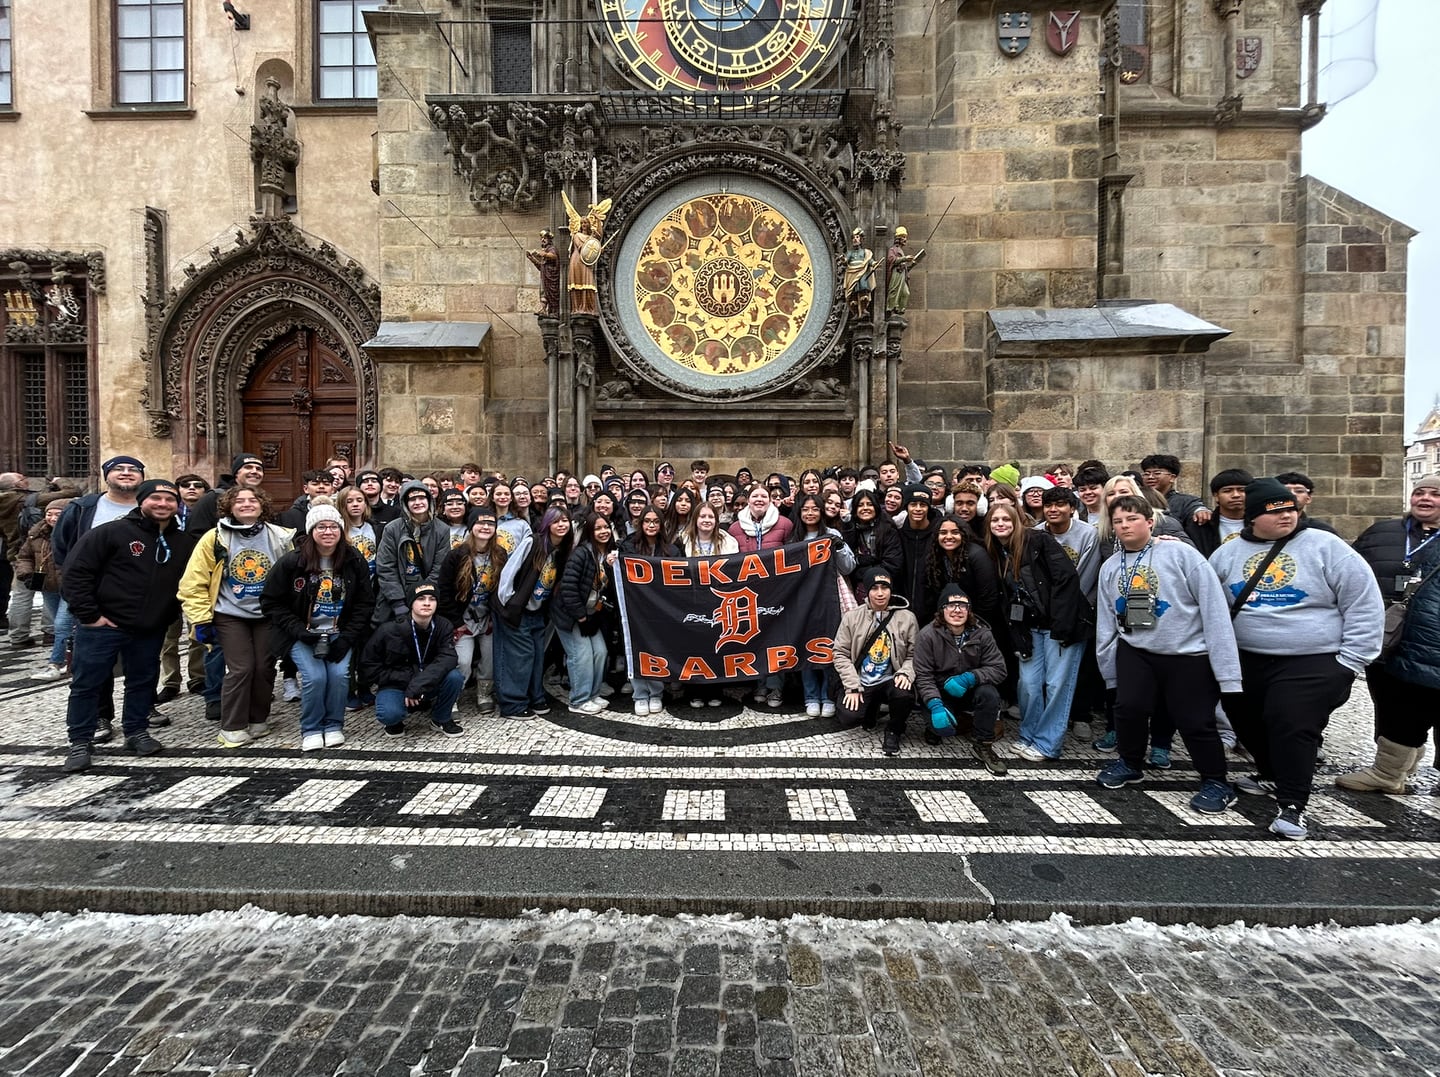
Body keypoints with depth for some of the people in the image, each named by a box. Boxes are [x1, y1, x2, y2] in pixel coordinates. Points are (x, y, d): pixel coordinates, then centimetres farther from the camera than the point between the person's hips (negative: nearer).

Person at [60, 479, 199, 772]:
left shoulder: (185, 542, 5)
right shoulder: (111, 532, -10)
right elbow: (75, 573, -11)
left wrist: (170, 615, 6)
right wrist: (89, 615, -13)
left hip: (151, 630, 4)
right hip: (102, 626, -4)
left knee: (143, 681, 14)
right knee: (87, 683, 4)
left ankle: (137, 732, 30)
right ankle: (80, 742, 17)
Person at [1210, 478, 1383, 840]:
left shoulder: (1324, 547, -7)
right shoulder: (1229, 552, 2)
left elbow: (1364, 603, -6)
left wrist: (1351, 661, -8)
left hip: (1312, 664, -5)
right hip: (1246, 660, 5)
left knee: (1292, 728, -13)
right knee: (1248, 723, 16)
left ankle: (1292, 806, -1)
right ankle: (1270, 773, 42)